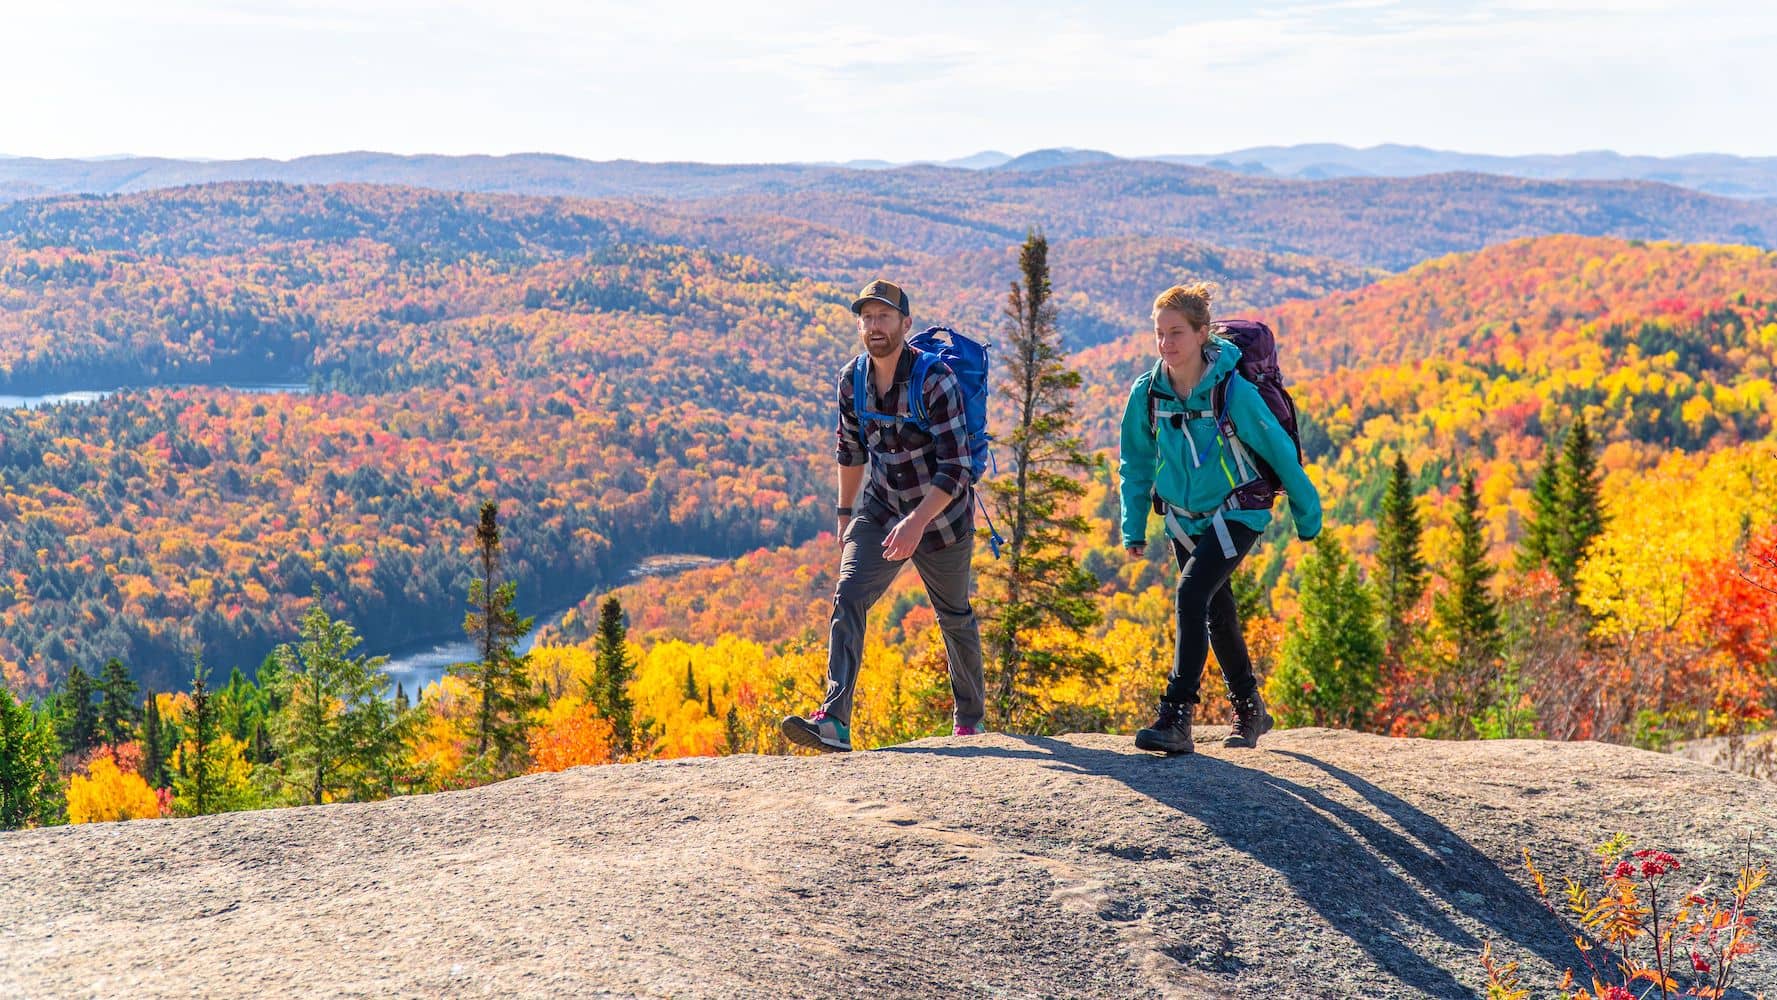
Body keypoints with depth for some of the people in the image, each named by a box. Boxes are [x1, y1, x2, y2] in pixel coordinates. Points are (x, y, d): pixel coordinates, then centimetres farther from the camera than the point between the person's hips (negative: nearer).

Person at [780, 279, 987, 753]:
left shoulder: (935, 379, -21)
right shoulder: (852, 379, -5)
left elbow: (956, 468, -25)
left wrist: (917, 521, -36)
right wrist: (845, 511, 17)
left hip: (941, 514, -4)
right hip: (880, 510, 4)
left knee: (955, 617, 12)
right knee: (847, 597, -17)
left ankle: (971, 716, 35)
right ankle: (834, 722, -25)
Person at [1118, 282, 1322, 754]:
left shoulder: (1234, 391, -21)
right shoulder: (1147, 392, -8)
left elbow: (1279, 451, -9)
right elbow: (1135, 463, 6)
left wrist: (1307, 514, -1)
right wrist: (1133, 526, 3)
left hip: (1235, 513, -5)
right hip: (1183, 518, 5)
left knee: (1192, 595, -24)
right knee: (1216, 613, 16)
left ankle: (1176, 717, -24)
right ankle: (1249, 708, 36)